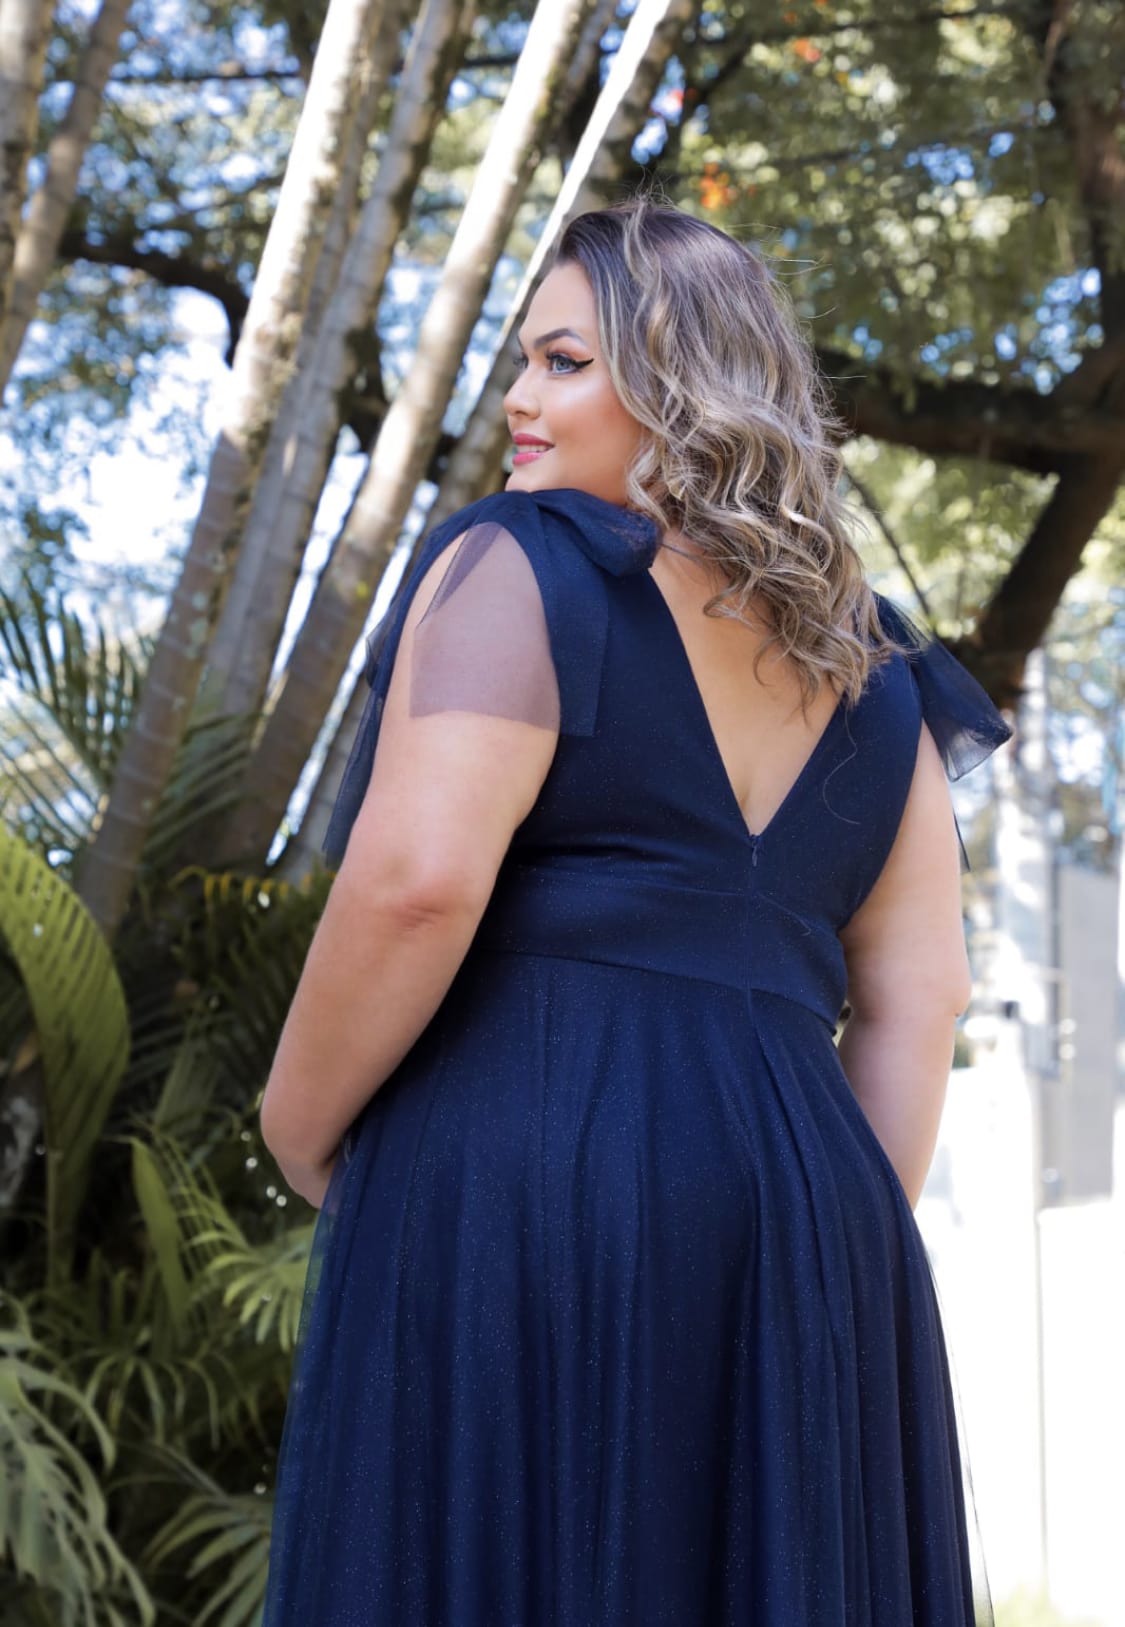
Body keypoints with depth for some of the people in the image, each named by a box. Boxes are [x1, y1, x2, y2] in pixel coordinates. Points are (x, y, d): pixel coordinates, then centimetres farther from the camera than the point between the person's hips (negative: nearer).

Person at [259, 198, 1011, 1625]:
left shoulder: (522, 564, -2)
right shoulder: (861, 666, 18)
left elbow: (417, 877, -15)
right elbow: (917, 998, 14)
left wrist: (298, 1131, -2)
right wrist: (853, 1251, 18)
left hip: (519, 1194, -6)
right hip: (806, 1204, 7)